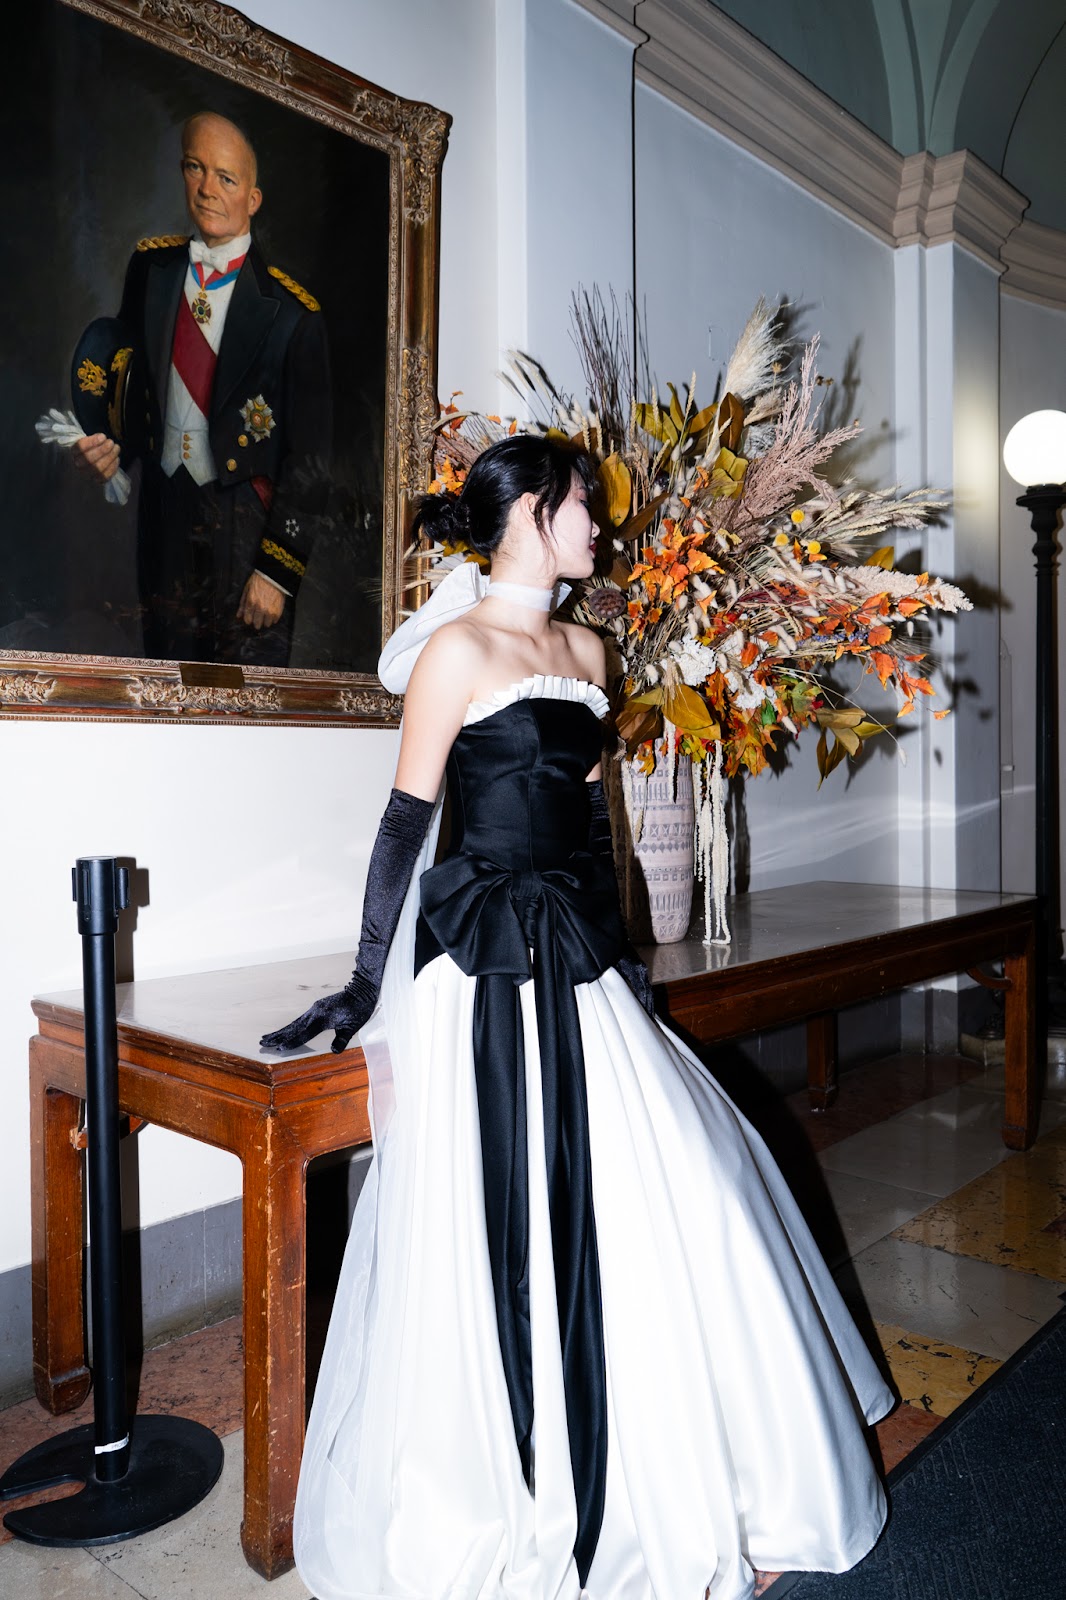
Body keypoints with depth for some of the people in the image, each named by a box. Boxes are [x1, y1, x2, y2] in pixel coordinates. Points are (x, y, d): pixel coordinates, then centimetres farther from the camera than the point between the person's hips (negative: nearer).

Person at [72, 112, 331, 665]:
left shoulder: (290, 312, -9)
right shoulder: (150, 265, 6)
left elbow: (309, 457, -8)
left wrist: (277, 571, -11)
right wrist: (114, 447, -3)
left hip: (247, 525, -4)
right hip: (164, 516, 4)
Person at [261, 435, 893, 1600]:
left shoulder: (584, 650, 12)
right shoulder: (457, 650, -10)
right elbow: (406, 825, -10)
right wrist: (370, 990, -9)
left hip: (576, 959, 8)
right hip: (483, 966, -7)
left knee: (632, 1214, 13)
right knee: (504, 1231, 1)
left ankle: (640, 1484, 37)